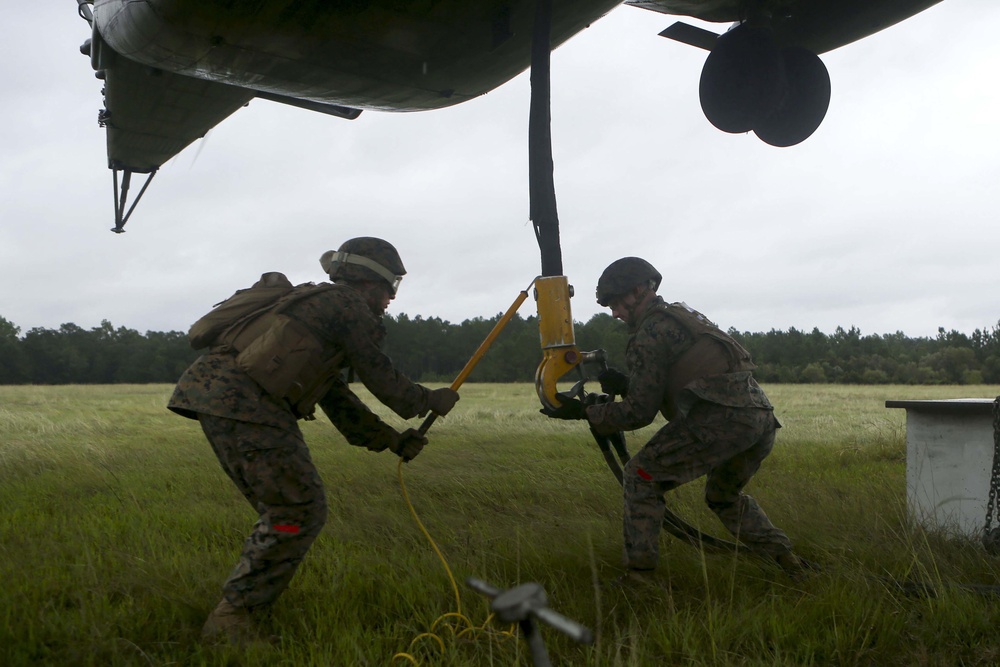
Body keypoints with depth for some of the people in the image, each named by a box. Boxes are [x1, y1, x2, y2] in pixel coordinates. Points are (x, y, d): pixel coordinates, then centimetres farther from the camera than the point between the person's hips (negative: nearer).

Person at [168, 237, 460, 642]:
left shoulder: (313, 302, 30)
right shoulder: (350, 306, 0)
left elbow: (337, 399, 30)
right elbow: (380, 378, 5)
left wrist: (393, 440, 29)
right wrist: (431, 401, 22)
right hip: (245, 405, -10)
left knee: (282, 512, 17)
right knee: (300, 513, -5)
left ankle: (238, 608, 23)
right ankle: (229, 622, -1)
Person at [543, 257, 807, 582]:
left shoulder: (649, 334, -2)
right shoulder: (683, 314, 26)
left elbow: (640, 412, -2)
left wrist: (584, 412, 6)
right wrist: (625, 385, 21)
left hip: (720, 418, -9)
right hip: (763, 418, 9)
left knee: (641, 476, 2)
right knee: (724, 496, 31)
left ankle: (638, 573, 1)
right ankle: (787, 561, 26)